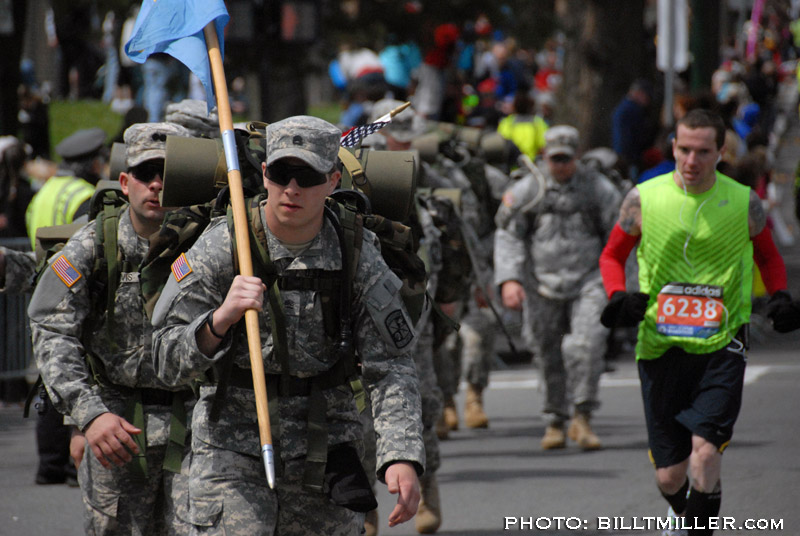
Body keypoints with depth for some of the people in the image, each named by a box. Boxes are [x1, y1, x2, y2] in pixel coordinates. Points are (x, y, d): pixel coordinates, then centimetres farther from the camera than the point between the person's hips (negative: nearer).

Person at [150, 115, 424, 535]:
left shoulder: (358, 259, -4)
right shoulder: (218, 248, -10)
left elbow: (390, 367, -7)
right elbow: (169, 362, -12)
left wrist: (402, 457, -22)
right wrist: (221, 318, -31)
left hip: (324, 446, 2)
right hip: (234, 443, -2)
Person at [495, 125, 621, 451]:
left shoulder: (600, 189, 3)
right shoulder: (526, 191, 3)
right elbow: (508, 236, 1)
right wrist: (509, 279, -12)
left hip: (588, 280, -1)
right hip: (543, 286, 1)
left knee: (587, 344, -20)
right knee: (550, 359, 4)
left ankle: (582, 418, -13)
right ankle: (555, 422, 19)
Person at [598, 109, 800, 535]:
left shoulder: (744, 203, 0)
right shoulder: (644, 199, -1)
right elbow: (613, 254, 13)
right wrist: (618, 296, -6)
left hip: (721, 347, -1)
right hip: (660, 347, 1)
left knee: (705, 452, -21)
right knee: (669, 476, 7)